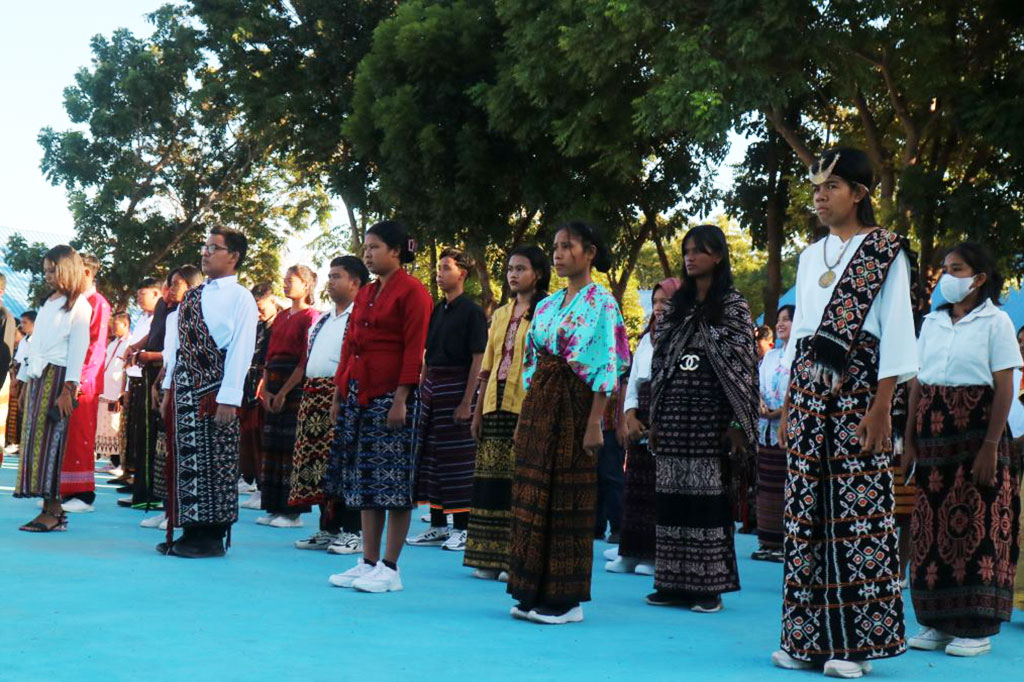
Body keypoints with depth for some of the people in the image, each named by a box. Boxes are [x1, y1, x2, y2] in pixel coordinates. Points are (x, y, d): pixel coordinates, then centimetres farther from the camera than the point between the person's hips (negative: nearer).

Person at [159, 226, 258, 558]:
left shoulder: (240, 297, -6)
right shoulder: (192, 297, 16)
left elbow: (241, 350, -13)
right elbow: (177, 343, 18)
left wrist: (228, 398, -18)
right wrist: (169, 388, 12)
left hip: (214, 391, -7)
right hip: (185, 387, 7)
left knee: (214, 462, -3)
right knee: (185, 460, 8)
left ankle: (212, 537, 4)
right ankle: (190, 532, 15)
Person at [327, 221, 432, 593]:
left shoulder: (411, 291, -7)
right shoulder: (365, 293, 17)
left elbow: (414, 349, -13)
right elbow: (350, 343, 18)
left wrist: (401, 399, -19)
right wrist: (339, 393, 13)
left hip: (391, 393, -8)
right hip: (357, 394, 8)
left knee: (392, 478, -5)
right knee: (363, 477, 9)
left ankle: (389, 567, -1)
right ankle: (368, 562, 15)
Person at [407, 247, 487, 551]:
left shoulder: (471, 311, -8)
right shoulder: (437, 310, 13)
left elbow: (478, 360, -12)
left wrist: (467, 402, -18)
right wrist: (420, 389, 10)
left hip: (456, 385, -8)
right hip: (432, 385, 8)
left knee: (457, 457, -4)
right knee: (430, 455, 9)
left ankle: (462, 528, 4)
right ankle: (438, 526, 17)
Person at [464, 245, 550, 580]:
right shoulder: (500, 314, 18)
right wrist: (478, 411, 13)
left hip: (527, 405, -6)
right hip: (496, 404, 6)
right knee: (491, 478, 5)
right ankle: (490, 558, 11)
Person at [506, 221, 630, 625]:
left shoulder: (600, 302, -6)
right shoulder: (547, 305, 15)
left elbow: (605, 365, -12)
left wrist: (594, 424, -18)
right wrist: (526, 417, 12)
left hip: (574, 406, -7)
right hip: (538, 406, 7)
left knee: (567, 499, -3)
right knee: (533, 495, 6)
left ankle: (566, 599, 3)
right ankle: (534, 593, 13)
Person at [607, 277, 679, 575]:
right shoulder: (646, 340, 17)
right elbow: (632, 385, 16)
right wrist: (630, 417, -1)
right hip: (642, 427, 7)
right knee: (636, 487, 7)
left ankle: (658, 555, -1)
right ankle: (631, 553, 13)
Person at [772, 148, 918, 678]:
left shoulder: (885, 252, -1)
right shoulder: (811, 256, 16)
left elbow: (895, 332, -7)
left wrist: (882, 407, -14)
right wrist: (788, 406, 12)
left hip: (855, 390, -6)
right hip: (809, 390, 6)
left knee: (857, 511, -7)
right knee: (804, 511, 3)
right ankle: (808, 637, 9)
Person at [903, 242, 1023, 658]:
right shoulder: (932, 322, 12)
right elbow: (917, 383, 10)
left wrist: (990, 447, -15)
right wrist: (909, 441, 5)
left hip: (976, 433, -5)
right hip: (933, 435, 5)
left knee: (976, 528, -3)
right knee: (931, 527, 6)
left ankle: (976, 628, 4)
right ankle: (938, 622, 15)